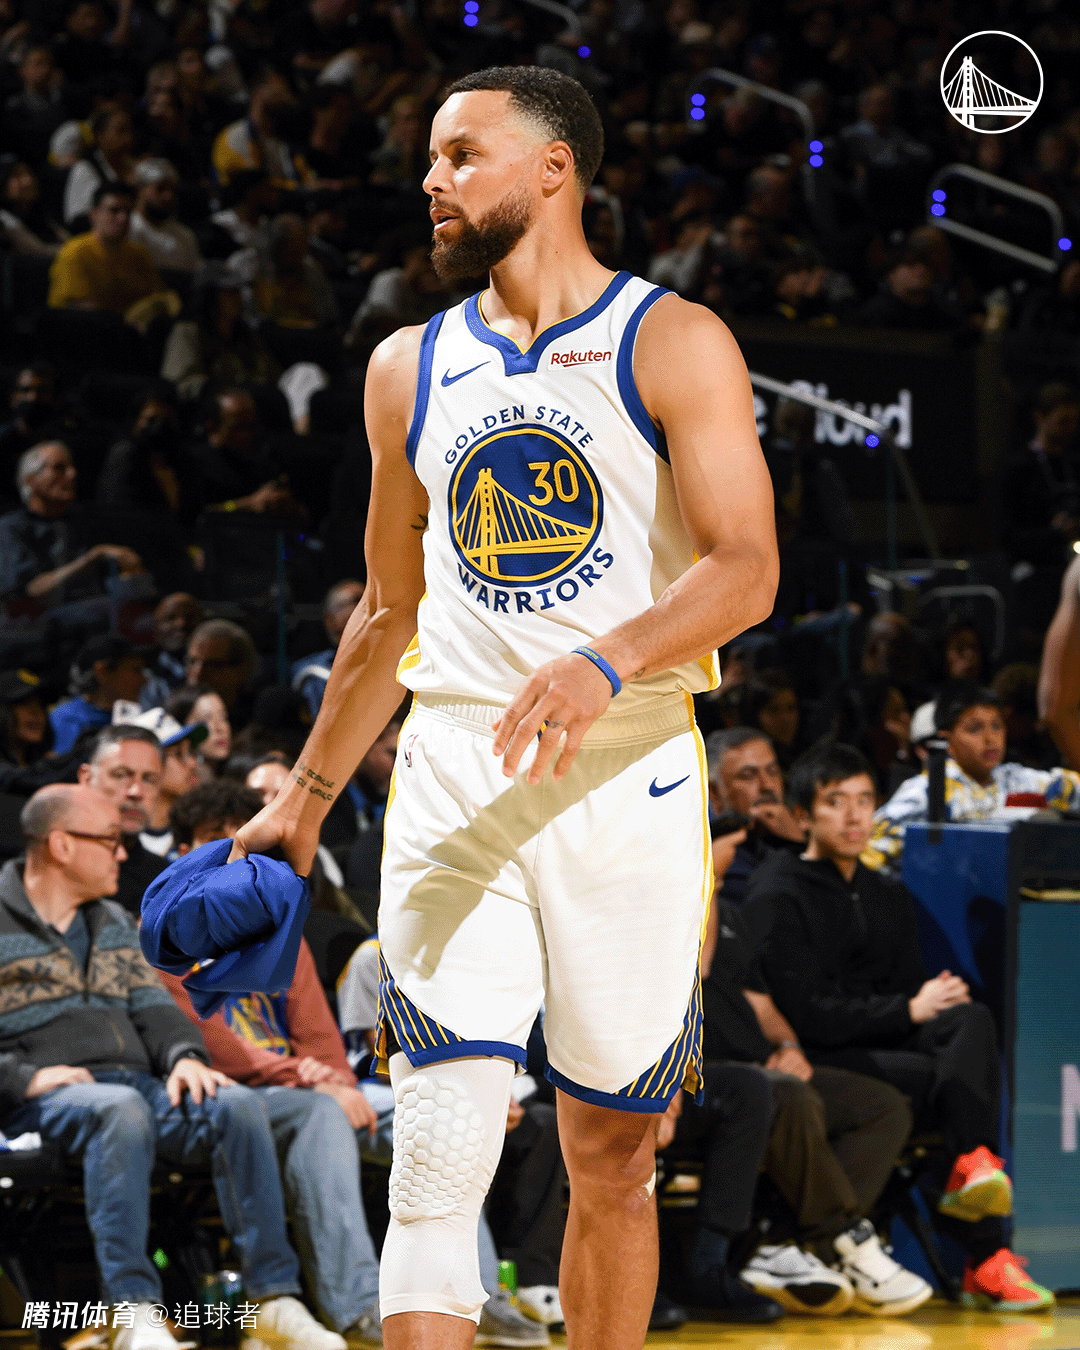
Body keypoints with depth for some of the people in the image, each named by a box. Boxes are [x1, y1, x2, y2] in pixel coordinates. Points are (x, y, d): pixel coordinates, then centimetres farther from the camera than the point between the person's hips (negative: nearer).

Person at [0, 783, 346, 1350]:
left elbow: (151, 1004, 18)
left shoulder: (113, 923, 25)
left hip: (136, 1081, 6)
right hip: (46, 1096, -6)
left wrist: (184, 1055, -4)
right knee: (121, 1108, -40)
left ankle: (273, 1292, -22)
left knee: (237, 1105, -21)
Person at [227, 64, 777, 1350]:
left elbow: (746, 568, -11)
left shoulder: (675, 345, -1)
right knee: (441, 1140, -12)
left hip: (630, 775, -2)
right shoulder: (410, 368, 13)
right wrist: (305, 795, 24)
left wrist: (603, 661, -28)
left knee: (612, 1155, 6)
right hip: (454, 777, 2)